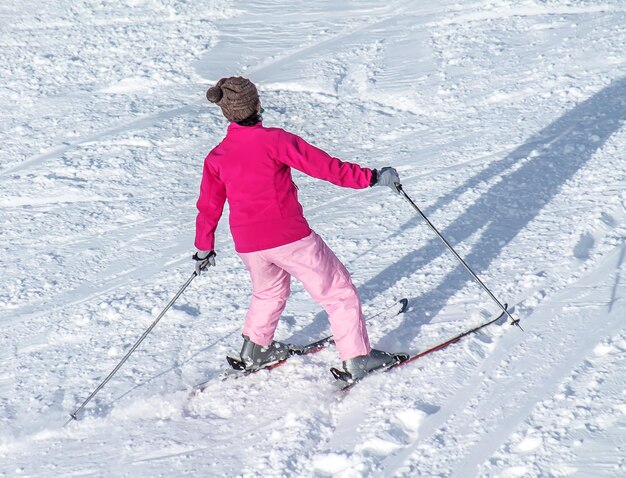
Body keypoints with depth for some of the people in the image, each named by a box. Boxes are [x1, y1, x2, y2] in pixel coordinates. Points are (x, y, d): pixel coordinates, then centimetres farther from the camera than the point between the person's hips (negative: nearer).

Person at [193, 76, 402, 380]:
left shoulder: (216, 158, 5)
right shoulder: (273, 139, -11)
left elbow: (208, 209, 13)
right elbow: (324, 166, -13)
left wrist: (204, 249, 26)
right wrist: (370, 178, -7)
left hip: (247, 245, 6)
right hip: (288, 237, -6)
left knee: (269, 292, 34)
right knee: (338, 290, 9)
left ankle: (254, 350, 38)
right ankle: (357, 358, 9)